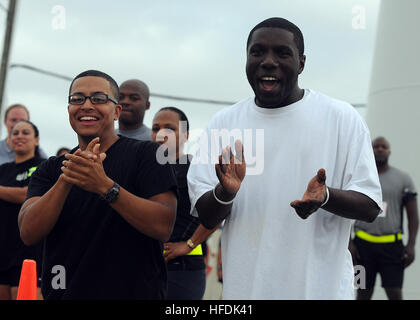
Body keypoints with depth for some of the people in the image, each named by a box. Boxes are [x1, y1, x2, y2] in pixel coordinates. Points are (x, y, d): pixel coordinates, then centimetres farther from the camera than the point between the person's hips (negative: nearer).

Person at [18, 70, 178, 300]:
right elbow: (28, 233, -10)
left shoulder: (146, 154, -5)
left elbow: (163, 227, -17)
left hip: (133, 292, -3)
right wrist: (65, 180, -24)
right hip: (61, 293, 3)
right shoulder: (51, 169, 4)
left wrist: (105, 186, -28)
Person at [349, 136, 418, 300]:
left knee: (395, 293, -5)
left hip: (392, 245, -1)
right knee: (363, 293, 5)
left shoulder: (403, 179, 5)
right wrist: (349, 243, -2)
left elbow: (413, 215, 6)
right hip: (363, 244, 1)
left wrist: (411, 245, -4)